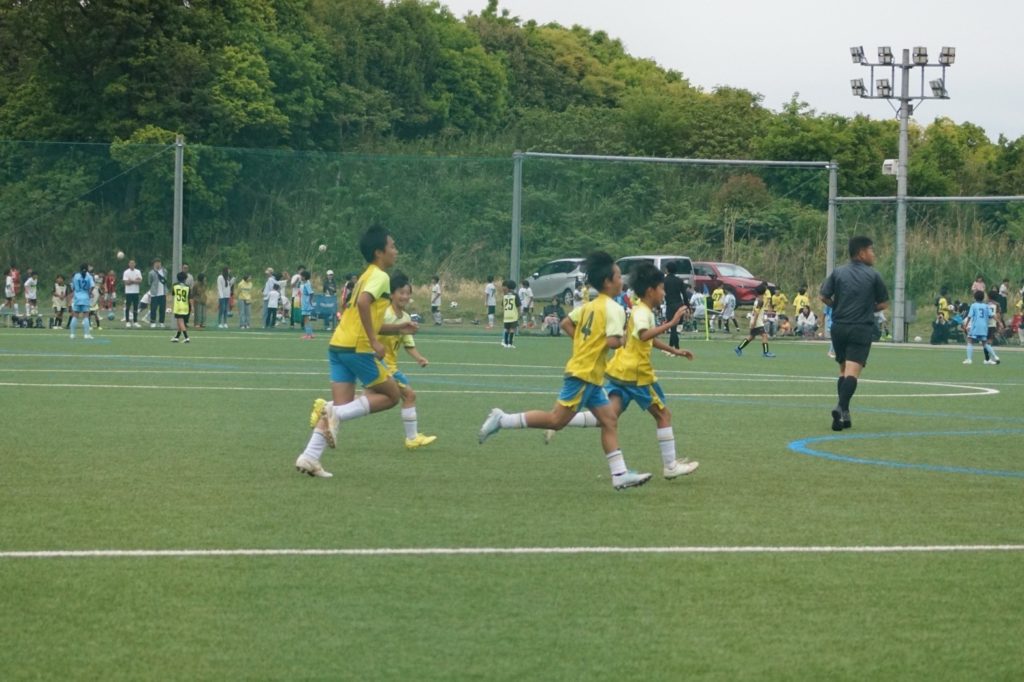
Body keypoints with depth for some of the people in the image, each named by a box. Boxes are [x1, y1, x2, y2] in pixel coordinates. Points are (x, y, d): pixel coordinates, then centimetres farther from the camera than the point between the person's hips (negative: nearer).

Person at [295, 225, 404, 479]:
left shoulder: (367, 276, 22)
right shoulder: (380, 276, -7)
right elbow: (363, 303, -27)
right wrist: (375, 342, -24)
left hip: (339, 345, 9)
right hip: (357, 348, -9)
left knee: (341, 406, 7)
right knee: (391, 395, 3)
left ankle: (310, 457, -4)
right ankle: (336, 413, -11)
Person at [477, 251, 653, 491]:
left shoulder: (590, 306, 12)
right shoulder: (613, 309, -15)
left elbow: (566, 323, 19)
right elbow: (613, 341, -25)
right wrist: (623, 339, -4)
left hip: (591, 377, 10)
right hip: (584, 374, -10)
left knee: (609, 421, 7)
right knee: (557, 420, -6)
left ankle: (620, 474, 4)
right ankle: (502, 420, -1)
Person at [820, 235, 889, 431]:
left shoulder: (838, 272, 5)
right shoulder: (873, 275, -1)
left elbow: (824, 296, 0)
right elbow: (883, 304, 4)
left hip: (839, 327, 4)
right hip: (862, 328, -4)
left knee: (843, 370, 16)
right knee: (852, 371, -11)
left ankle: (844, 414, 13)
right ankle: (841, 407, -31)